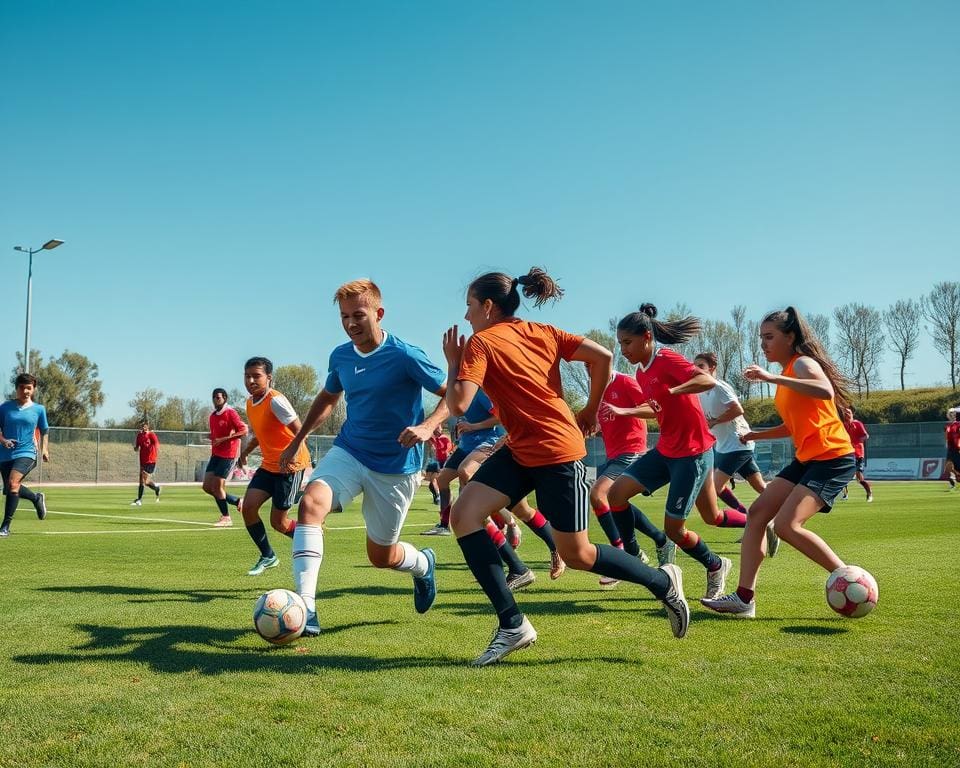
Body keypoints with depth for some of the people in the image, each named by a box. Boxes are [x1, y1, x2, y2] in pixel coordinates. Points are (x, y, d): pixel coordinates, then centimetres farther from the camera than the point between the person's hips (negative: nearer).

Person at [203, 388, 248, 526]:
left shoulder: (230, 413, -10)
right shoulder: (213, 416, 13)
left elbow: (244, 430, -17)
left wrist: (223, 439, -20)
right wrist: (210, 436, 3)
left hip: (228, 455, -8)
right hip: (215, 454, 8)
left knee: (217, 486, -9)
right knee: (207, 486, 3)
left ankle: (226, 517, 6)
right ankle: (236, 501, 18)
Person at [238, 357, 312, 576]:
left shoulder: (275, 400, -19)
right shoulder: (250, 403, 8)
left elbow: (299, 430, -24)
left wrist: (291, 455, -37)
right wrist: (245, 452, 17)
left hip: (290, 466, -8)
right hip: (268, 465, 8)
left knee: (278, 522, -3)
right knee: (248, 507, -6)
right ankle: (267, 556, 11)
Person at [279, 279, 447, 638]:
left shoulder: (405, 356, -17)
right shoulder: (340, 356, 1)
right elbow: (327, 398, 21)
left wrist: (427, 427, -29)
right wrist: (298, 440, 20)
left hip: (395, 466, -4)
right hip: (348, 451, 4)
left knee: (381, 555, 7)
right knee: (311, 503, -26)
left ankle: (424, 564, 45)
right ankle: (305, 608, -27)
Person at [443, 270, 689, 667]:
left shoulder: (481, 343, -11)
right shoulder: (540, 332, 10)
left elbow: (458, 405, -20)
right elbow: (602, 356, 3)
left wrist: (453, 363, -3)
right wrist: (590, 411, 13)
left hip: (558, 455, -9)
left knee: (576, 555, 2)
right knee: (463, 514, -3)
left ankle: (664, 582, 24)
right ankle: (511, 624, -2)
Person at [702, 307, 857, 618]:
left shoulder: (802, 363, -11)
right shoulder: (787, 373, 17)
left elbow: (825, 391, -34)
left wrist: (773, 378, -35)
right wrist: (757, 435, 14)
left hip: (833, 458, -10)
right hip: (806, 459, 10)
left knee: (786, 525, -20)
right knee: (757, 513, 0)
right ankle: (744, 598, 0)